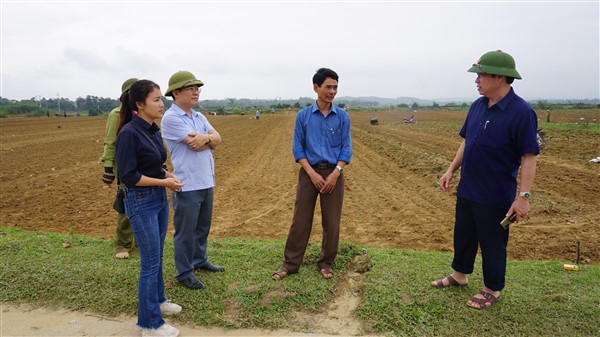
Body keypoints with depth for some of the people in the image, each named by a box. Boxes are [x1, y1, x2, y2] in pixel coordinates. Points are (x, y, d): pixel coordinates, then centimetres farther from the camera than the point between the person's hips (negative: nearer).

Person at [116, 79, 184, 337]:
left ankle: (157, 300, 39)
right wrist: (164, 182, -17)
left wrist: (168, 175, -1)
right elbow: (128, 176, -19)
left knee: (156, 257, 20)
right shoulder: (129, 133, -19)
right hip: (141, 202, -8)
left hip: (160, 199, 8)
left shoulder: (154, 130, 6)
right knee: (150, 262, 0)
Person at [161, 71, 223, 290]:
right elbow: (195, 144, -20)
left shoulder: (199, 117, 12)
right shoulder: (171, 118, -13)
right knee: (186, 231, 3)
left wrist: (205, 138, -17)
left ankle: (200, 260, 36)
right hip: (187, 185, -8)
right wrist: (209, 138, -2)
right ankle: (184, 273, 17)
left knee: (203, 226, 19)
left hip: (207, 182, 8)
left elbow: (217, 139, 2)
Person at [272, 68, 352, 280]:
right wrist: (312, 173, -12)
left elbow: (346, 148, 0)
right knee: (301, 220, 3)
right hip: (309, 172, -1)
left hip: (333, 173, 1)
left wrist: (335, 173, -13)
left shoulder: (343, 116, 2)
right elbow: (297, 148, -1)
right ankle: (290, 263, 15)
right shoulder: (303, 115, 1)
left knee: (332, 222, 6)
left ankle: (326, 263, 23)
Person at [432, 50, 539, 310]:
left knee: (492, 244, 9)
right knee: (463, 235, 21)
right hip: (467, 189, 7)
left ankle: (492, 290, 29)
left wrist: (523, 196, -23)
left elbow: (529, 157, -19)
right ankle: (459, 275, 41)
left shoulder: (521, 112, -18)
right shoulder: (477, 106, 3)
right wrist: (451, 170, 9)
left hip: (495, 196, -7)